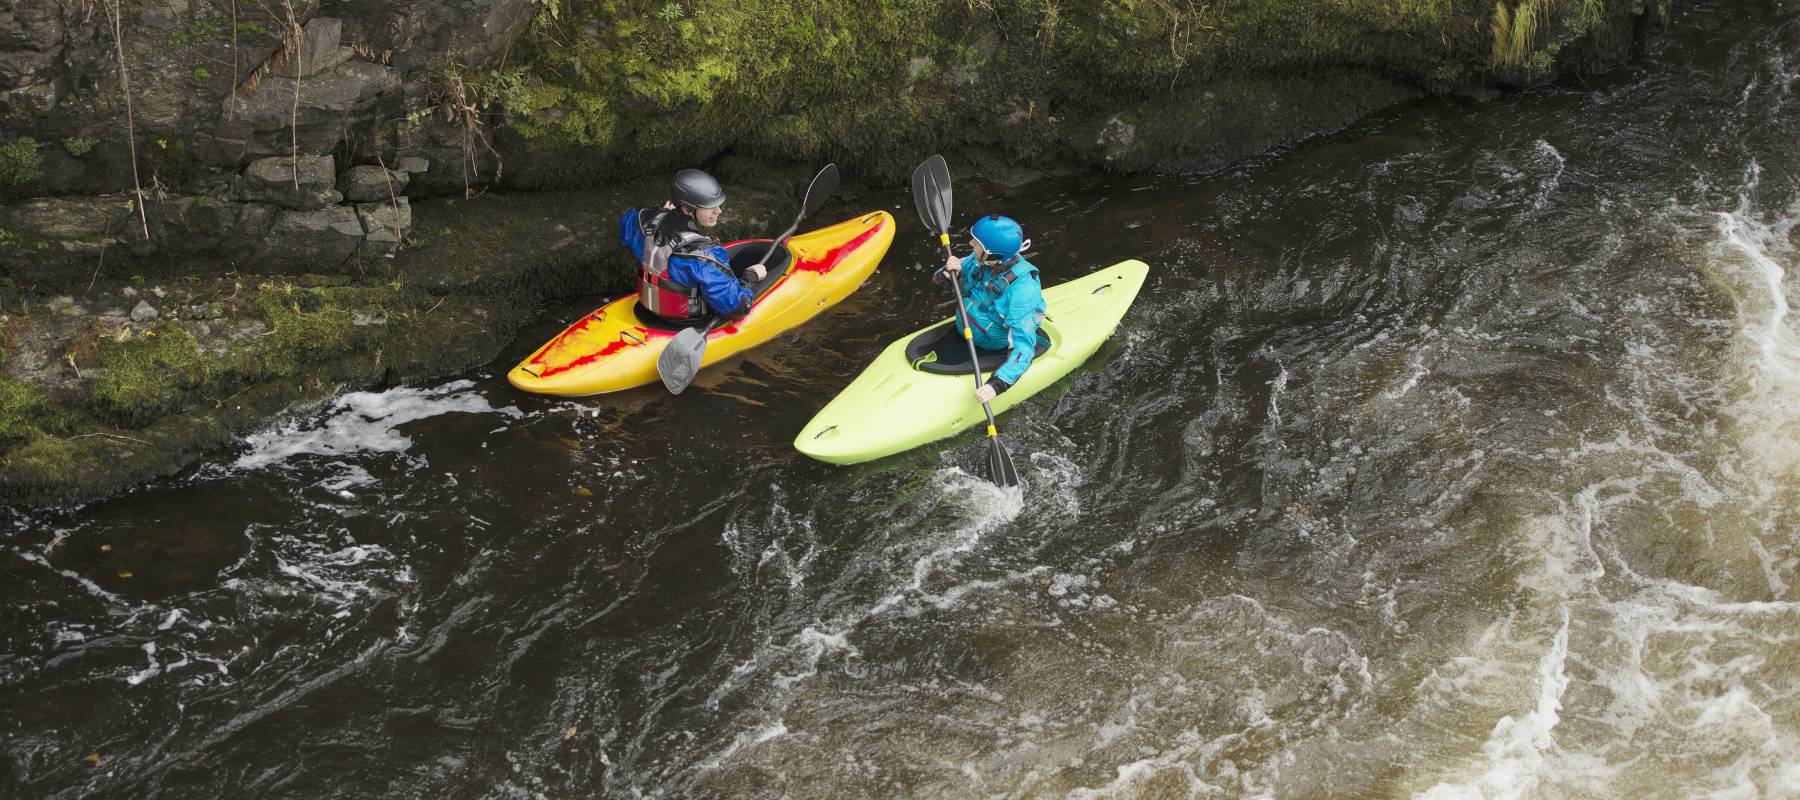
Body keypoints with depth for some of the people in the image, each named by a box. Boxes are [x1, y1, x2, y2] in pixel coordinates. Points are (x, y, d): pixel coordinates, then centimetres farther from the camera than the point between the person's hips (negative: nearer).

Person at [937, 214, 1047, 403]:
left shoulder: (1022, 288, -34)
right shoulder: (981, 260, -15)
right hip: (965, 336, 6)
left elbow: (1023, 346, -36)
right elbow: (938, 281, 1)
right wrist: (955, 272, -23)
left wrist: (998, 384, -48)